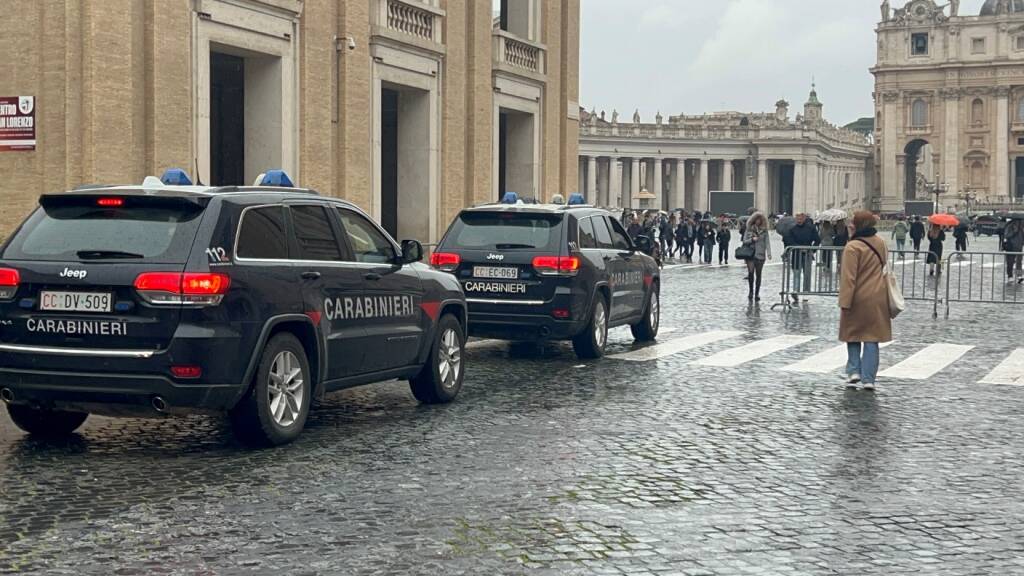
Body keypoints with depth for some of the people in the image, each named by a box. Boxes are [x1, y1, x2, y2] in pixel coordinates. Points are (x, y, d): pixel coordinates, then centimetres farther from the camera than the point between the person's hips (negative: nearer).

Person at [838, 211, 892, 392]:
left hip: (859, 298, -5)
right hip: (878, 298, 5)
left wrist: (844, 303, -18)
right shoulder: (880, 243, 5)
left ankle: (854, 371, 7)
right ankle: (868, 378, 5)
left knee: (853, 335, 15)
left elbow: (848, 278, -19)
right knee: (872, 338, 7)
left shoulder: (853, 247, -17)